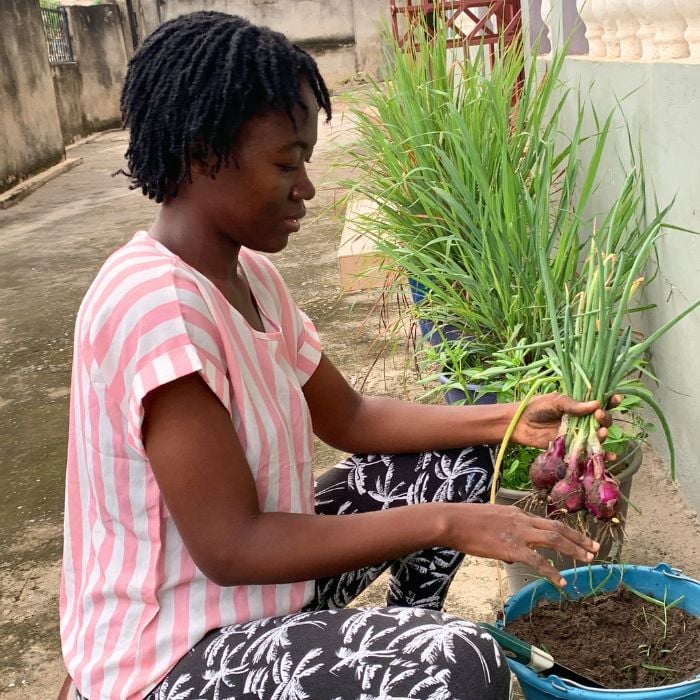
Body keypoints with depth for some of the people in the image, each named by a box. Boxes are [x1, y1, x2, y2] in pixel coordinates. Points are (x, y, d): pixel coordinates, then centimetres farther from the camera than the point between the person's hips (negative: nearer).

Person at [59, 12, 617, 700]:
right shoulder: (155, 302, -27)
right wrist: (447, 523, -24)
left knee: (458, 455, 10)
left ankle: (400, 638, 20)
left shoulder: (250, 275, 2)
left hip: (259, 579, 9)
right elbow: (230, 548, -27)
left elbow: (350, 419, 8)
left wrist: (511, 421, -3)